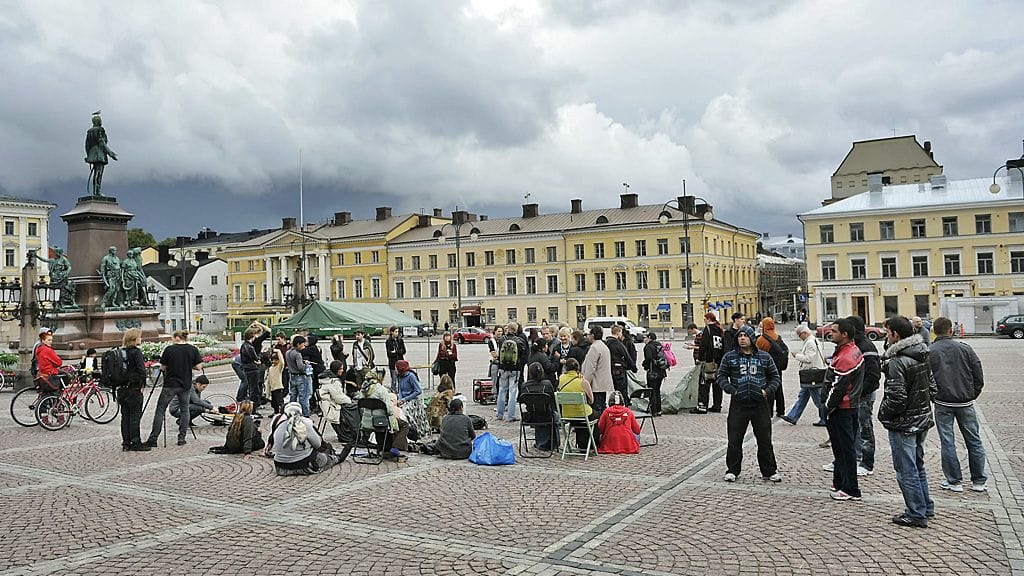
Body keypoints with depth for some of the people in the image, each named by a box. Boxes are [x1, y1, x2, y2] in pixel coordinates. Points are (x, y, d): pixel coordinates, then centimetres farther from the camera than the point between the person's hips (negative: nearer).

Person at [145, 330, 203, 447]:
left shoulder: (169, 349, -6)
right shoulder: (193, 349, 0)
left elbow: (163, 367, -1)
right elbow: (198, 367, -1)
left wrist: (161, 357, 16)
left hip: (170, 385, -3)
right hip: (186, 385, 3)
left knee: (160, 410, 4)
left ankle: (153, 439, 3)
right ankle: (181, 438, 9)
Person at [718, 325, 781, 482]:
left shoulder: (764, 357, 6)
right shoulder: (729, 357, 3)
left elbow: (775, 377, 12)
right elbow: (721, 376, 4)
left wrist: (767, 390, -4)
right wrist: (731, 390, -11)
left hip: (760, 405, 1)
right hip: (738, 405, -1)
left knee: (765, 440, 8)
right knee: (734, 440, 4)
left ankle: (769, 471, 21)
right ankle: (732, 470, 17)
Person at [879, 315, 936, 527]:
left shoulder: (897, 362, -23)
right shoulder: (922, 356, 4)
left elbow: (896, 398, -25)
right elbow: (932, 388, 12)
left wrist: (883, 413, -8)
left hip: (903, 425, -9)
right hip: (922, 421, 9)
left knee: (906, 471, 3)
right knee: (918, 466, 22)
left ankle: (917, 514, 11)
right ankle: (926, 507, 33)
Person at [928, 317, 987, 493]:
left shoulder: (928, 352, -6)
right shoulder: (965, 349, -1)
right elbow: (979, 378, 1)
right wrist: (972, 396, 13)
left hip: (942, 404, -2)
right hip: (965, 403, 2)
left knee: (947, 442, 5)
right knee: (973, 440, 12)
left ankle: (954, 481, 9)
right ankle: (979, 480, 19)